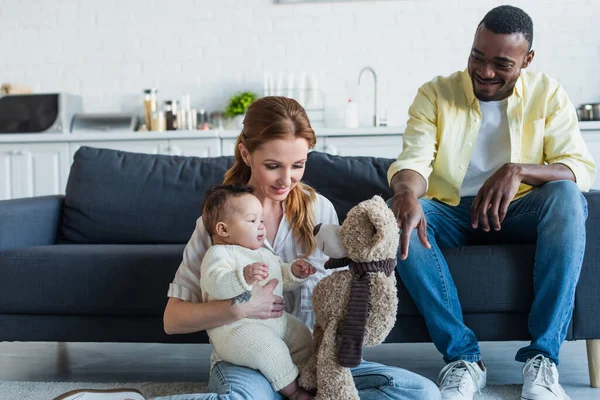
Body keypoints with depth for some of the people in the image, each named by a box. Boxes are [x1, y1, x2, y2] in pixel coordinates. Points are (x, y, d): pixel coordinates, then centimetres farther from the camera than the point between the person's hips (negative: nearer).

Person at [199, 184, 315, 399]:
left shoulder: (263, 252, 18)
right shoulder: (219, 254, -12)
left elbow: (279, 277, 30)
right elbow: (215, 283, -31)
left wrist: (294, 272, 7)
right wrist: (244, 277, -48)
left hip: (274, 319, 10)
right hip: (236, 327, -10)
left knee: (303, 336, 10)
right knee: (270, 348, -30)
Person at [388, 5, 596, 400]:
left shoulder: (547, 94, 0)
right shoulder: (435, 94, -1)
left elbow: (583, 168, -10)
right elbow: (414, 161, -14)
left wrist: (518, 171, -30)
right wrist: (407, 195, -39)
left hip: (517, 213, 0)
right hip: (450, 214, 0)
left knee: (566, 196, -31)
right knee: (395, 213, -31)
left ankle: (542, 356, -28)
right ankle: (463, 357, -27)